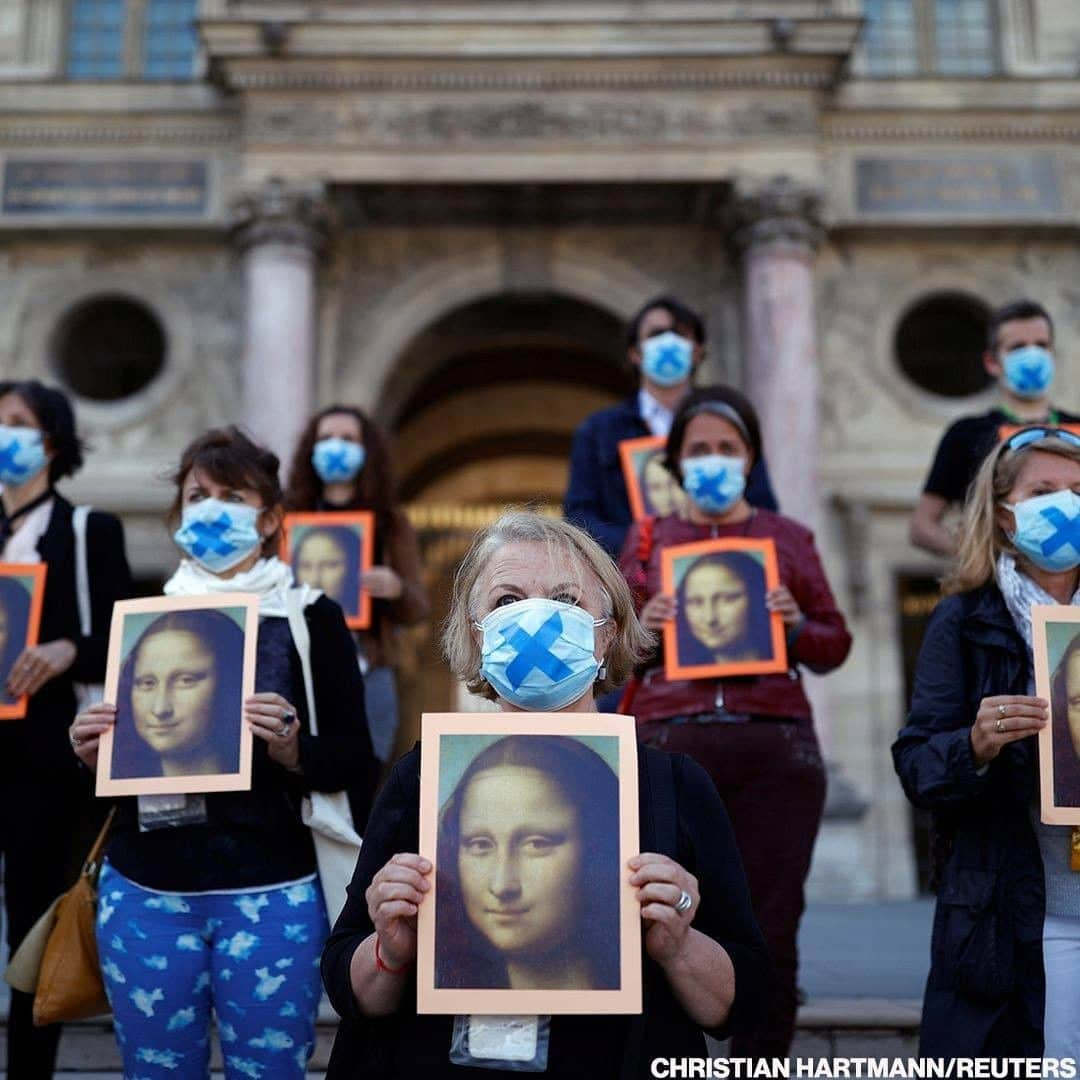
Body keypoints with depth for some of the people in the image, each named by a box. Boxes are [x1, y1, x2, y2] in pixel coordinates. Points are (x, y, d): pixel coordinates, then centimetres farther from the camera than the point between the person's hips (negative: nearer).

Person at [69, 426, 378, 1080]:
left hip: (271, 895, -3)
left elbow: (355, 761, -4)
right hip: (145, 893, 3)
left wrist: (293, 749, -23)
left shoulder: (313, 619, -3)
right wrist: (94, 753, -6)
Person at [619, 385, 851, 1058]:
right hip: (669, 739, 0)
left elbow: (837, 646, 13)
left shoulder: (789, 538, 14)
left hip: (775, 747, 1)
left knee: (770, 928, 2)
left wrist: (798, 627, -7)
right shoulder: (648, 538, 14)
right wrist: (641, 628, -8)